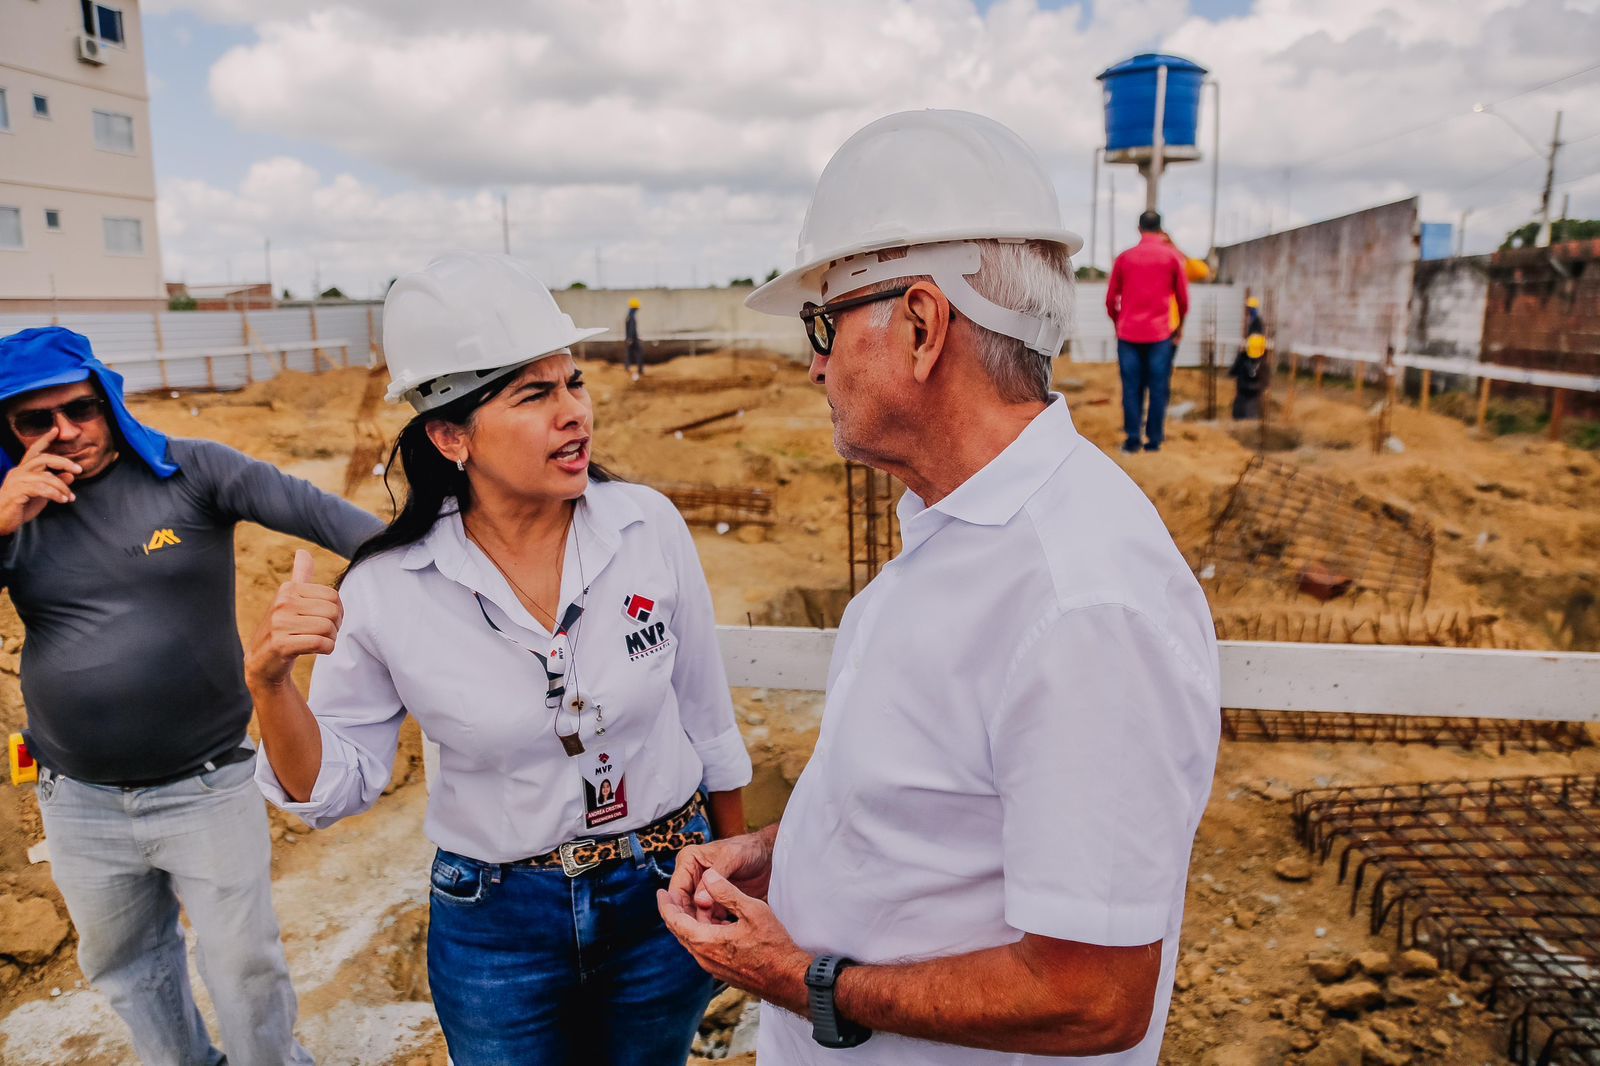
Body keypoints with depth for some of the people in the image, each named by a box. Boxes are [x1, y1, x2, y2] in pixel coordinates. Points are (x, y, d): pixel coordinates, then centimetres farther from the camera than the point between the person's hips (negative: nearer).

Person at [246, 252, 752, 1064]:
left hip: (663, 893, 1)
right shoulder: (388, 590, -16)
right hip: (496, 924, -1)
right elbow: (335, 789, -4)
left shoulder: (649, 526, -15)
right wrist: (269, 683, -23)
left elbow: (706, 719, -2)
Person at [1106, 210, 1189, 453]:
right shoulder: (1171, 256, 2)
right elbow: (1183, 297, 6)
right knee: (1158, 388, 5)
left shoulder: (1124, 258, 5)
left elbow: (1110, 299, 8)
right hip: (1161, 334, -1)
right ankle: (1154, 440, 6)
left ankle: (1132, 440, 4)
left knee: (1131, 388, 5)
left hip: (1129, 333, 1)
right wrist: (1180, 326, 20)